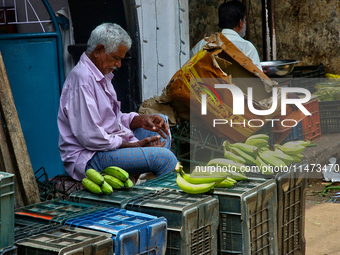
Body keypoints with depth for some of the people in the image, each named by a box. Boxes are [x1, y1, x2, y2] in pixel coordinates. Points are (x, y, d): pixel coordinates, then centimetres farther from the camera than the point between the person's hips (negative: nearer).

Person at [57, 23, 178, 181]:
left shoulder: (102, 75, 16)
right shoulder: (82, 79, -19)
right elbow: (90, 137, -24)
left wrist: (141, 120, 0)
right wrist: (133, 145, -18)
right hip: (88, 159, -11)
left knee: (161, 121, 17)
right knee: (163, 156, -26)